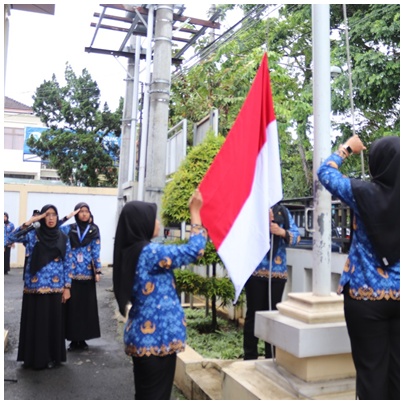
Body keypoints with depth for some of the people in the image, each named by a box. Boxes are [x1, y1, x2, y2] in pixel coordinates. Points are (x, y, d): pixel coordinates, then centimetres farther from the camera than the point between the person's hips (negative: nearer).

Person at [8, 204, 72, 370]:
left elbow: (67, 264, 4)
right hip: (35, 286, -1)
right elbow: (12, 237, -18)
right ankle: (35, 357, 18)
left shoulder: (63, 238, 4)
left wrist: (67, 287, -1)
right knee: (35, 322, 5)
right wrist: (29, 222, -20)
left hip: (55, 287, 1)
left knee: (54, 322, 7)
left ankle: (52, 357, 20)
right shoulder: (33, 235, 0)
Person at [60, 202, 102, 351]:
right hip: (71, 273, 0)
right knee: (72, 306, 2)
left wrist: (98, 271, -3)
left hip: (87, 273, 0)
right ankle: (74, 339, 12)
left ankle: (83, 339, 16)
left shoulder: (94, 230, 4)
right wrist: (67, 217, -12)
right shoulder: (69, 228, 5)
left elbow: (96, 252, 2)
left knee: (87, 305, 5)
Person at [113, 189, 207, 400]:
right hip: (157, 336, -9)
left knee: (146, 393, 20)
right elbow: (194, 249, -17)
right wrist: (195, 211, -8)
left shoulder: (129, 252, 7)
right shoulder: (150, 252, -20)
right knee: (155, 395, 5)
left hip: (143, 333, 9)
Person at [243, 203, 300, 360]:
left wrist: (282, 232, -14)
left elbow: (296, 236, 4)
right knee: (253, 313, 5)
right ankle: (250, 357, 17)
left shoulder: (283, 211, 8)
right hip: (255, 270, -3)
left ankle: (272, 357, 24)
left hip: (278, 270, 3)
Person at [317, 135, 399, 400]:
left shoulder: (364, 194, -11)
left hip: (366, 295, -3)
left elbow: (325, 172, 4)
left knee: (372, 369, 7)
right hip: (397, 295, 4)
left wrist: (347, 149, 19)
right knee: (397, 370, 12)